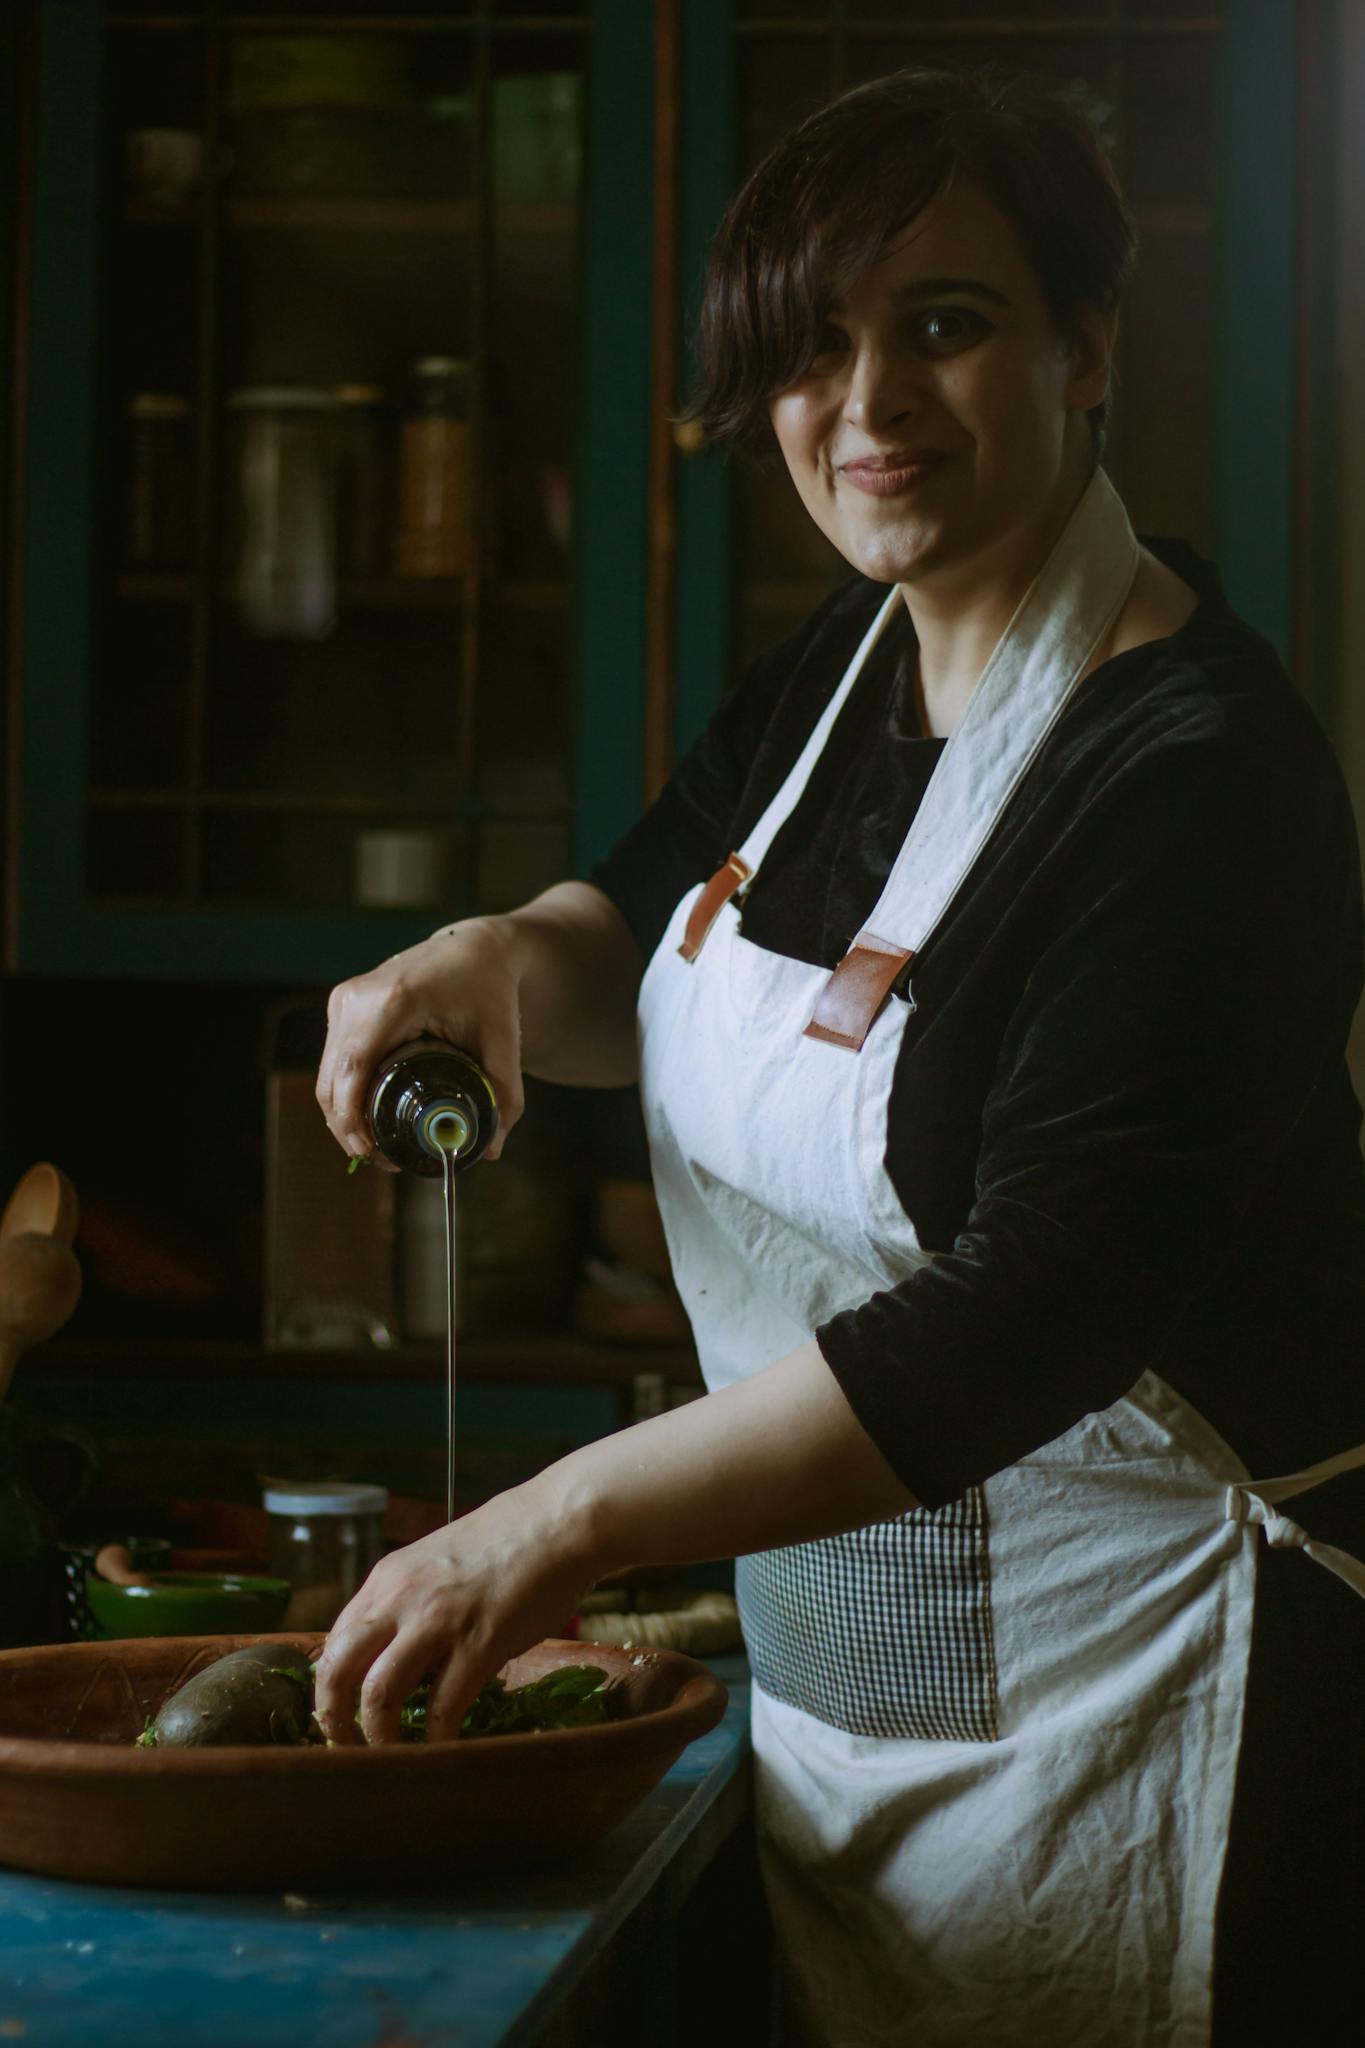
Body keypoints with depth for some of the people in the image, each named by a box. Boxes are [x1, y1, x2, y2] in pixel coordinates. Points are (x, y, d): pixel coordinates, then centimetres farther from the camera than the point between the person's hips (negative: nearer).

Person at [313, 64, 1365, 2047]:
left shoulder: (1201, 777, -22)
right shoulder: (841, 670, 4)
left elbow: (1046, 1307, -30)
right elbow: (654, 953, 17)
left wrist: (566, 1521, -34)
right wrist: (507, 955, -8)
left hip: (1113, 1695, -8)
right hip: (833, 1662, 8)